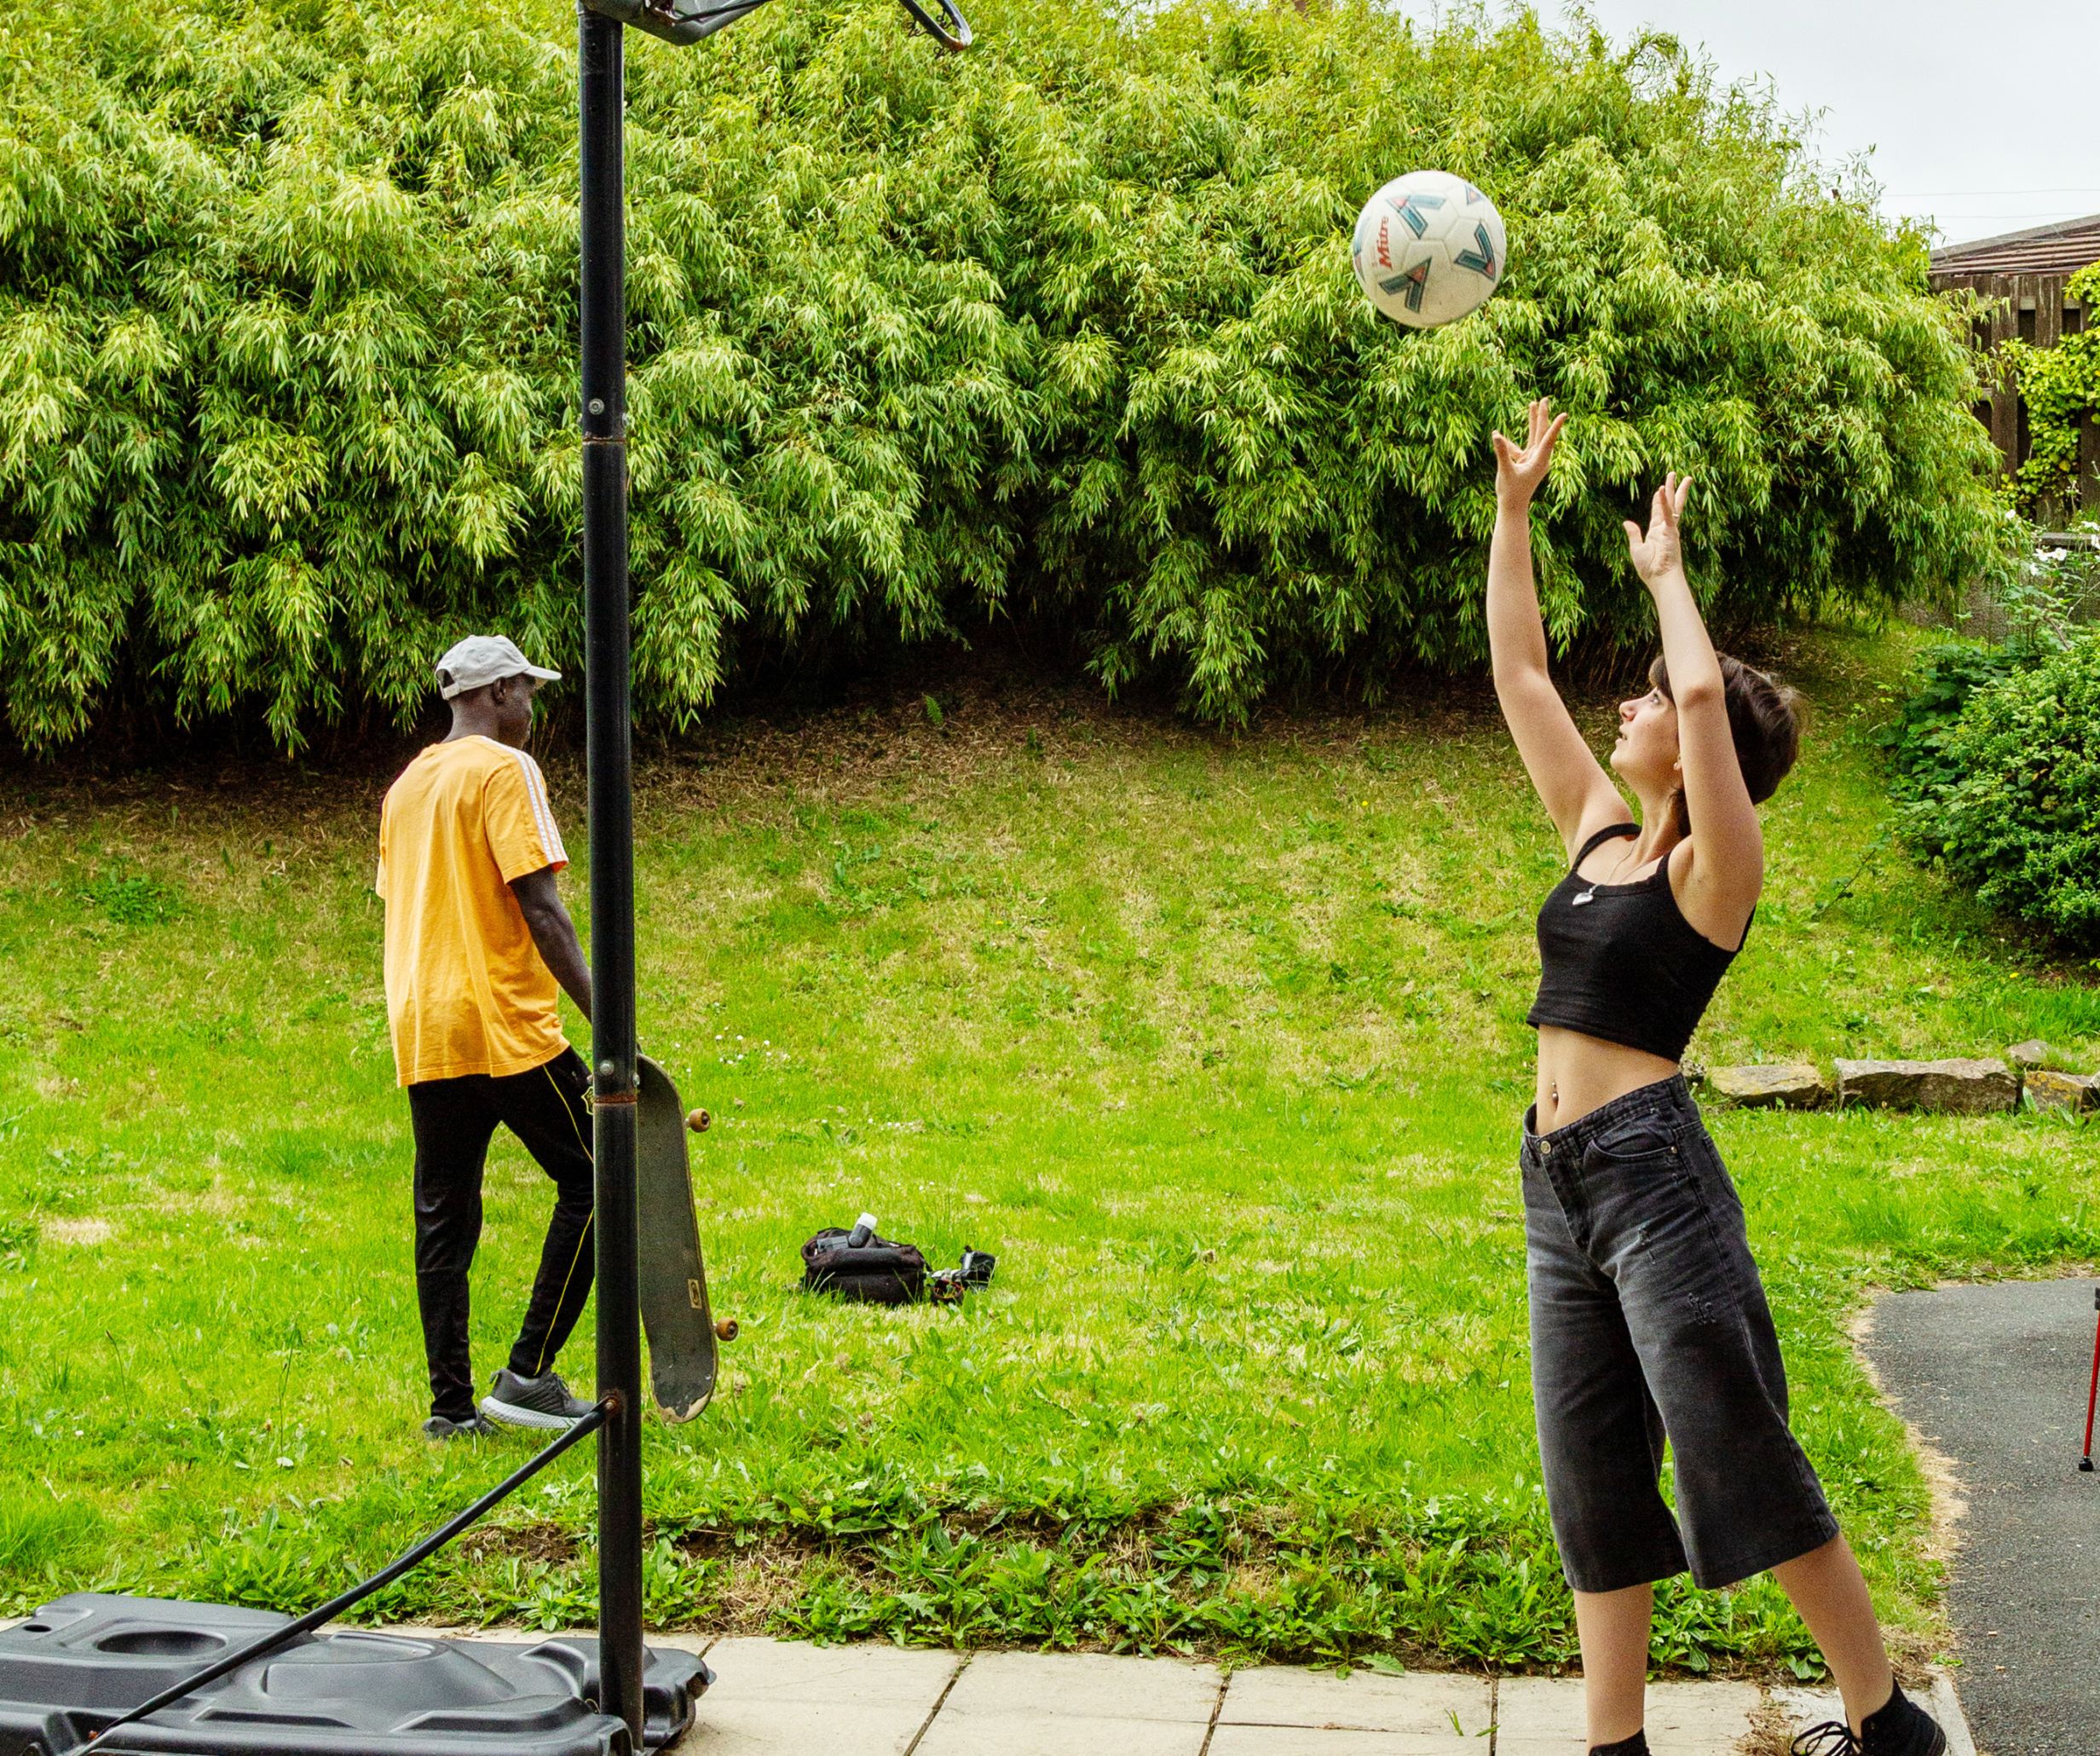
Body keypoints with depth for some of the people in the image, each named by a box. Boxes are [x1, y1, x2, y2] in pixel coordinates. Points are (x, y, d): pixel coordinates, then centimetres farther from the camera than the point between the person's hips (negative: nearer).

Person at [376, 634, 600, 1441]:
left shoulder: (405, 785, 17)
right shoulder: (504, 770, -7)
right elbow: (538, 906, -15)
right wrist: (602, 1015, -16)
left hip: (421, 1034, 8)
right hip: (505, 1026, -8)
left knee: (444, 1220, 9)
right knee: (589, 1183, 1)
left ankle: (451, 1404, 10)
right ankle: (528, 1374, -2)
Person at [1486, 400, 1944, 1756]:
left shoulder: (1716, 865, -6)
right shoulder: (1598, 832, 14)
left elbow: (1708, 691, -24)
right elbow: (1519, 671, 17)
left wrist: (1665, 572, -9)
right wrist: (1513, 511, 16)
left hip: (1653, 1170, -8)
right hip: (1559, 1183, 8)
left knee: (1738, 1458, -4)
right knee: (1593, 1481, 9)